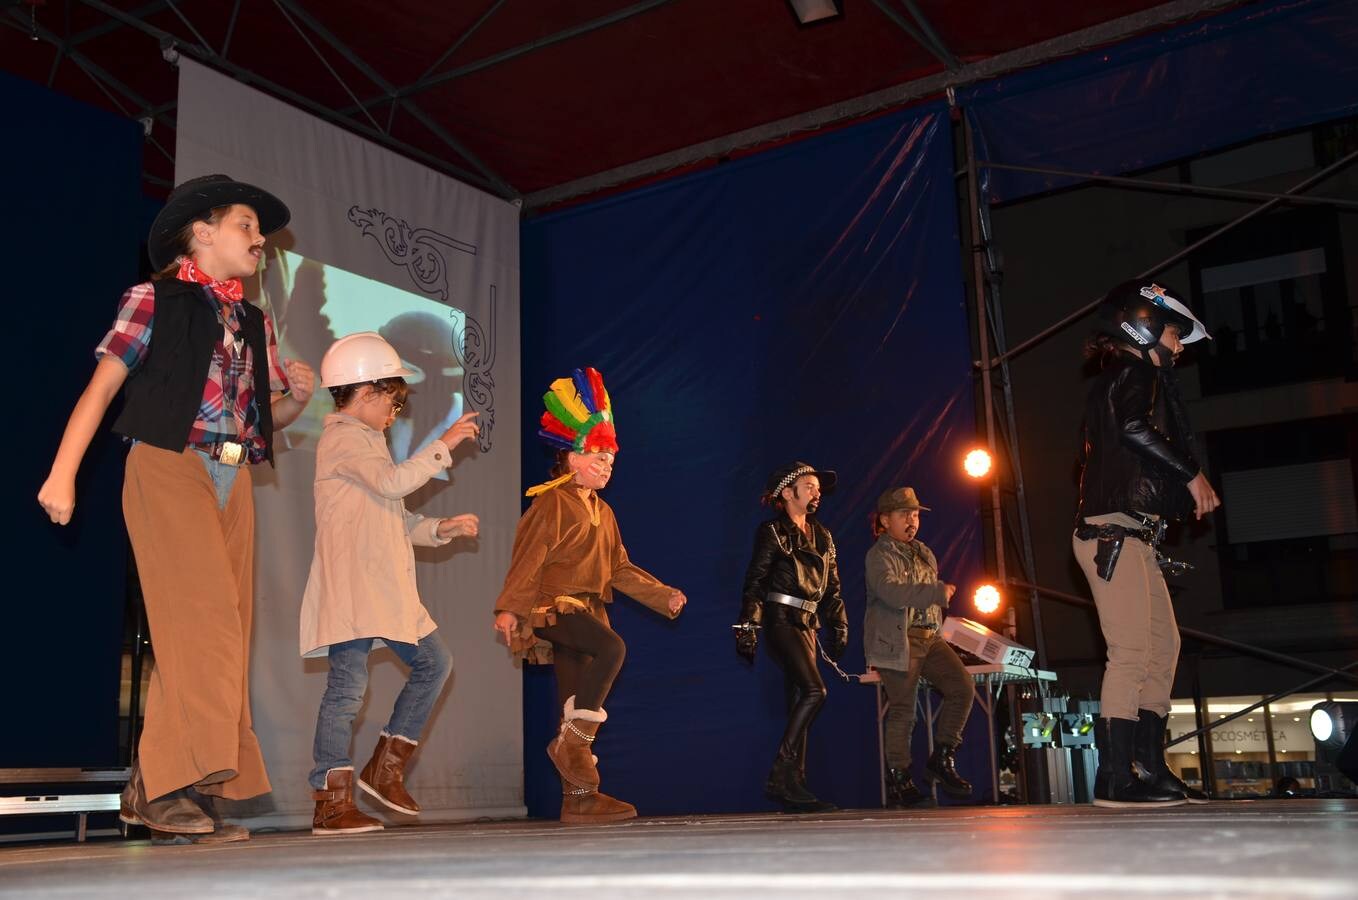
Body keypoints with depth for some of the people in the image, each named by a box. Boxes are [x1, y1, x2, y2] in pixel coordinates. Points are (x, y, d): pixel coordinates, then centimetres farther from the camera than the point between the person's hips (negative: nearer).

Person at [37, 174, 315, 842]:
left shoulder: (256, 324, 19)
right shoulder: (155, 299, 3)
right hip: (168, 467, -6)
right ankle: (161, 785, -7)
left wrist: (296, 398, -1)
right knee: (203, 625, -15)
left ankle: (172, 793, 6)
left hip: (232, 482, 6)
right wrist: (62, 474, -12)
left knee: (221, 635, 1)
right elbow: (103, 386, -4)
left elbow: (269, 417, 22)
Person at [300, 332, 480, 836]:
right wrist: (444, 444, -17)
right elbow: (392, 483, -23)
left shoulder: (366, 441, 26)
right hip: (352, 589, -10)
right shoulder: (344, 438, -6)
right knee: (348, 686, -10)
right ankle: (332, 802, -4)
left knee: (434, 664, 11)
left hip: (387, 589, 10)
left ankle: (385, 770, 17)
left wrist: (441, 529, 12)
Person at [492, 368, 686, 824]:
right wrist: (509, 608, -19)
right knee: (612, 647, -31)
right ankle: (572, 739, -23)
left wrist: (663, 595, 12)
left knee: (575, 703, 7)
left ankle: (579, 798, 9)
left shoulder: (603, 512, 20)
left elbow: (620, 568, 21)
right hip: (552, 606, -8)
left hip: (586, 609, 8)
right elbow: (528, 559, -12)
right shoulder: (551, 504, -6)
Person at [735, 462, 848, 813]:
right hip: (780, 621, -7)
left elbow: (832, 588, 20)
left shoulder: (822, 536, 17)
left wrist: (839, 627, 14)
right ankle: (779, 777, -18)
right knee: (814, 691, -20)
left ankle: (794, 785, 5)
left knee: (798, 704, 3)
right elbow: (754, 583, -8)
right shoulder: (772, 532, -3)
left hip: (807, 626, 7)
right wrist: (747, 627, -15)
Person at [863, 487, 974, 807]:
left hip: (929, 637, 7)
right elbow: (890, 591, -23)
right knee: (902, 708, -9)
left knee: (962, 687, -9)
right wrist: (938, 592, -26)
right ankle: (898, 779, 2)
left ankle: (942, 760, 3)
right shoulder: (879, 555, -4)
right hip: (897, 641, -7)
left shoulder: (924, 554, 21)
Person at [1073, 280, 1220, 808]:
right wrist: (1192, 475, -15)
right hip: (1115, 533, -11)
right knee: (1131, 652, -13)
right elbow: (1137, 429, -23)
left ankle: (1151, 769, 14)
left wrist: (1186, 490, 14)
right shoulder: (1135, 373, -4)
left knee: (1162, 647, 11)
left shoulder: (1118, 381, 26)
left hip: (1131, 537, 11)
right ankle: (1116, 777, -14)